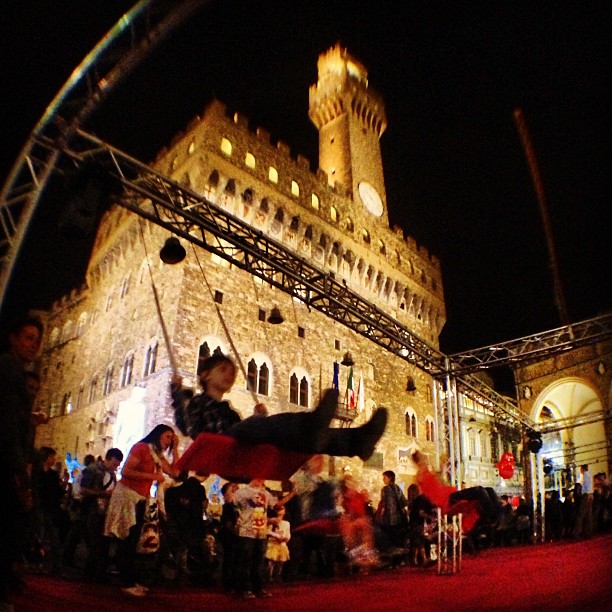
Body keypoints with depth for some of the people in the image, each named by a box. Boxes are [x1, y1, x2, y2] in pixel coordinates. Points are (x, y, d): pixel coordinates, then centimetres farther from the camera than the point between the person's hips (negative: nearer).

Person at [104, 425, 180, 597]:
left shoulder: (158, 456, 14)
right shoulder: (141, 447, -10)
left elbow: (174, 472, 5)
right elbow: (126, 471, -19)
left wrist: (175, 449, 3)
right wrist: (152, 476, -21)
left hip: (141, 499, 9)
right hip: (128, 494, -9)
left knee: (132, 541, 13)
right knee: (128, 540, -5)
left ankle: (130, 581, 20)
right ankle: (126, 583, 2)